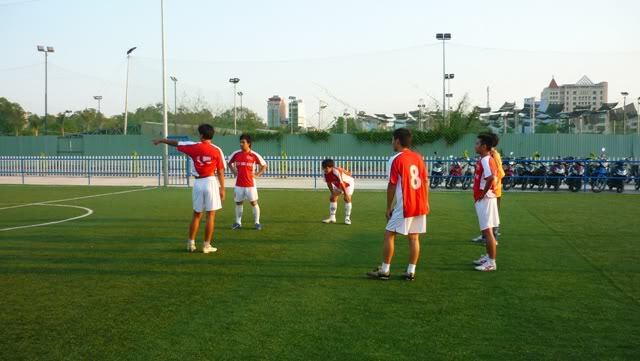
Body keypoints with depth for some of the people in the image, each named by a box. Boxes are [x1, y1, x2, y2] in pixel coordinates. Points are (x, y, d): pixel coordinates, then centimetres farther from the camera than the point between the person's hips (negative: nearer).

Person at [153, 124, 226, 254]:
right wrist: (222, 188, 2)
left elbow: (175, 143, 15)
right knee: (210, 215, 3)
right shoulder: (217, 150, -3)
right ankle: (207, 245, 3)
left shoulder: (194, 147, 1)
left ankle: (191, 243, 18)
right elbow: (220, 171, -4)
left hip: (198, 183, 3)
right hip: (211, 182, -2)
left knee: (196, 215, 15)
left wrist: (161, 140, 31)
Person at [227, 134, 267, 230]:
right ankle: (238, 222, 19)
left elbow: (264, 166, 5)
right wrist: (234, 172, 8)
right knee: (238, 203, 9)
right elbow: (229, 163, 20)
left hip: (250, 184, -3)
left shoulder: (254, 155, -6)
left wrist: (257, 175, -4)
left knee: (254, 202, 1)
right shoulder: (236, 154, 2)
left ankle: (257, 222, 10)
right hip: (239, 184, 3)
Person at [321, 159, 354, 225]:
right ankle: (332, 218, 7)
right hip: (337, 185, 7)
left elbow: (341, 183, -33)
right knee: (332, 198, 0)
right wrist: (332, 193, 0)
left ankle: (347, 218, -15)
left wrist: (345, 193, -26)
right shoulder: (326, 174, -19)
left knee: (347, 198, -21)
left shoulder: (336, 172, -40)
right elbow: (329, 183, -4)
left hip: (348, 183, -7)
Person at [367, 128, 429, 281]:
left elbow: (392, 185, -9)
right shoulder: (418, 157, 9)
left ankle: (384, 270, 6)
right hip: (420, 205, 6)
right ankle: (411, 271, 9)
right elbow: (425, 181, 11)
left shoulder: (396, 160, -9)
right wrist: (426, 202, 19)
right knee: (414, 237, 8)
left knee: (389, 235, 3)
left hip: (404, 206, -6)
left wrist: (388, 207, -3)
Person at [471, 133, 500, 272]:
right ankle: (488, 257, 29)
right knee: (486, 230, 18)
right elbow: (490, 177, 22)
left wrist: (483, 193, -22)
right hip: (484, 199, 11)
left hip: (485, 199, -11)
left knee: (487, 230, -7)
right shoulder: (485, 160, 14)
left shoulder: (486, 160, -18)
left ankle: (491, 262, -3)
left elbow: (491, 178, -33)